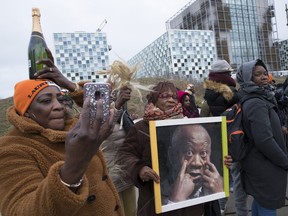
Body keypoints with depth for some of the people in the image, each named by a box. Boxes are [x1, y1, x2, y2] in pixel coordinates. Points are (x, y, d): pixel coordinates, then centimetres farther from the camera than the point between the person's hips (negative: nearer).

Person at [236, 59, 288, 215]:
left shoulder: (249, 100, 8)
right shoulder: (257, 103, -23)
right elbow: (265, 140, -28)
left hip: (257, 163, 10)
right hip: (266, 167, -9)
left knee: (259, 201, 23)